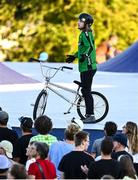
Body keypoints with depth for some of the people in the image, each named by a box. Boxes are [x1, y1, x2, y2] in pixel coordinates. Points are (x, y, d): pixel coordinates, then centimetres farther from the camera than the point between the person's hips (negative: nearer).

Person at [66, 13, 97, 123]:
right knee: (85, 90, 12)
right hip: (84, 67, 10)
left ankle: (91, 115, -7)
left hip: (88, 67, -10)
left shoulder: (86, 34, -12)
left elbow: (90, 47, -26)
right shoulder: (83, 34, 18)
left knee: (86, 91, -9)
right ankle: (88, 115, 17)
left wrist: (85, 55, -41)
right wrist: (74, 56, 37)